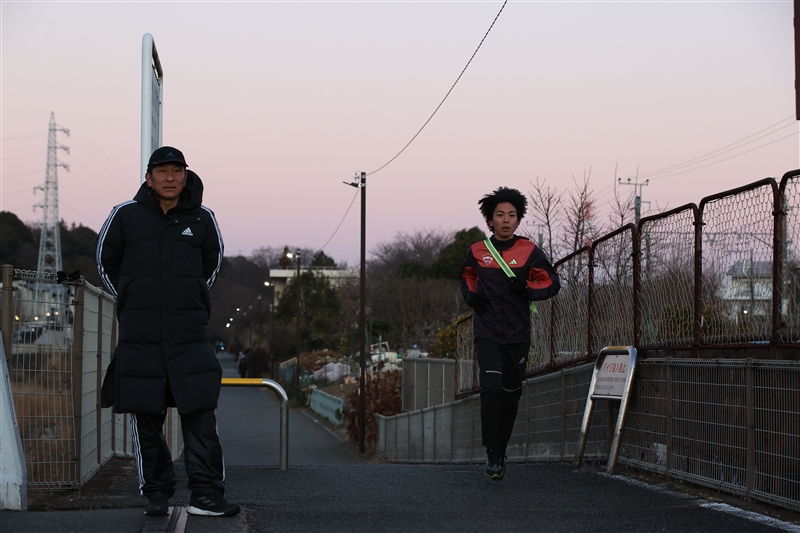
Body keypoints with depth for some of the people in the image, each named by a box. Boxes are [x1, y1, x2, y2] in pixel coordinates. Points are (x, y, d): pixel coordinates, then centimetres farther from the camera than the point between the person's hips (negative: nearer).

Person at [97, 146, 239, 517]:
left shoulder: (201, 219, 4)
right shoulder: (125, 216, 1)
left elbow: (212, 263, 22)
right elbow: (106, 262, 14)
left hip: (189, 335, 0)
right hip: (139, 336, 0)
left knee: (200, 415, -7)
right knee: (145, 419, 3)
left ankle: (206, 495, -3)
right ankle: (156, 495, 13)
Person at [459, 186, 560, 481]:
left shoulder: (530, 252, -1)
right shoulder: (477, 252, 2)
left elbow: (552, 283, 4)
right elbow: (466, 279, 20)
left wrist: (527, 289, -14)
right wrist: (472, 297, -1)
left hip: (518, 334, 1)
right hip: (487, 332, -1)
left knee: (511, 395, 9)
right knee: (491, 388, -17)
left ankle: (501, 451, 26)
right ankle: (492, 454, -10)